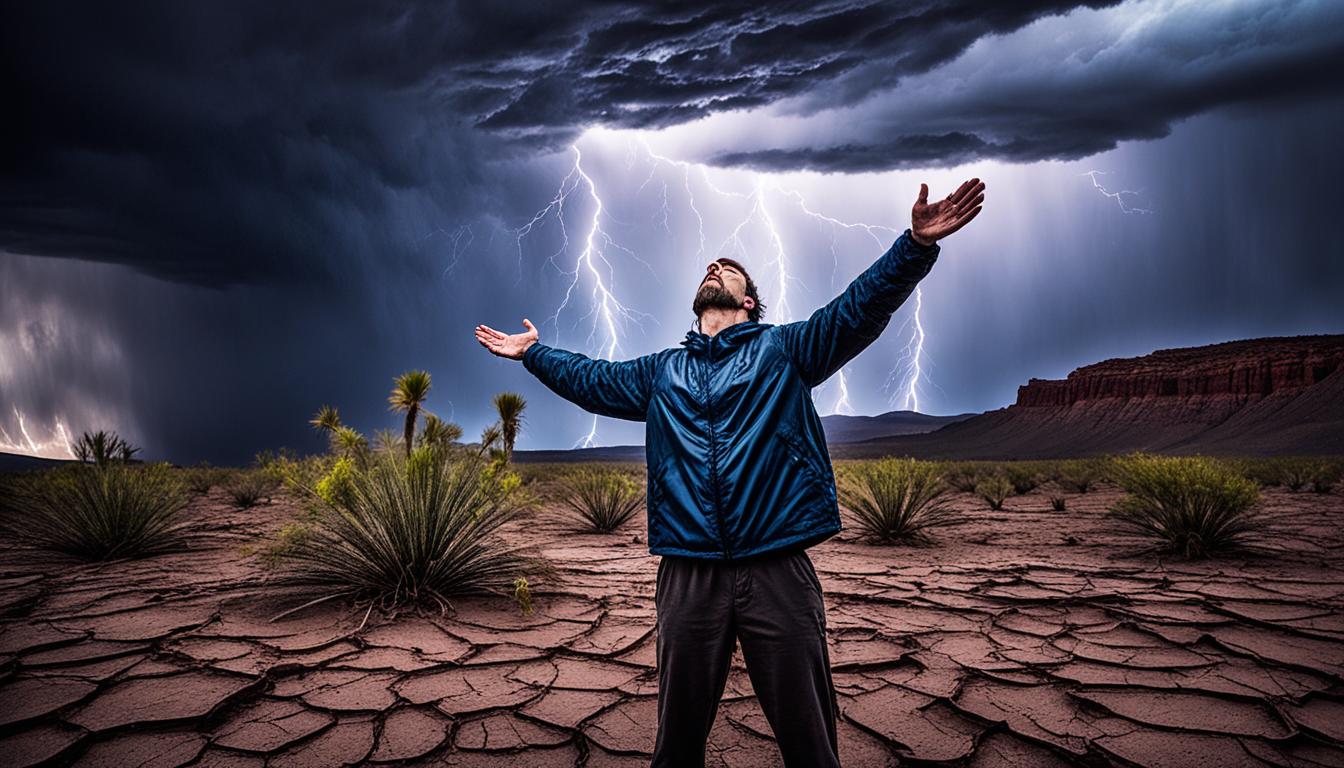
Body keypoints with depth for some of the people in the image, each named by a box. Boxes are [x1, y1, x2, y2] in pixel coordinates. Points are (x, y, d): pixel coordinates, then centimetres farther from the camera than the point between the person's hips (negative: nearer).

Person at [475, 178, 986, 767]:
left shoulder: (782, 349, 9)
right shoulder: (660, 372, 20)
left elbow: (859, 309, -2)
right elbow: (592, 380, 32)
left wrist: (916, 244, -14)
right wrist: (533, 353, 34)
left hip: (777, 571, -3)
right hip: (688, 577, 3)